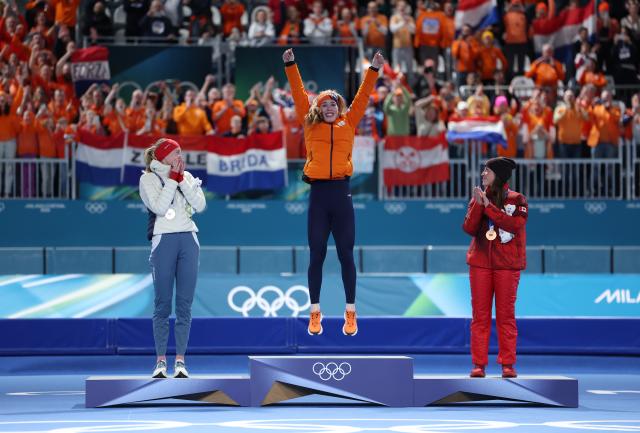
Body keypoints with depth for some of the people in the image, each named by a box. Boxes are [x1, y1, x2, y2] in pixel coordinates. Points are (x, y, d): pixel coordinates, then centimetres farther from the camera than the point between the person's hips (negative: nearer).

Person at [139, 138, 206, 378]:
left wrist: (182, 180, -3)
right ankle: (161, 360, -1)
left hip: (188, 241, 4)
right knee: (163, 304, -3)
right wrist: (172, 179, -8)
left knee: (185, 303, 0)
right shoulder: (148, 178, 2)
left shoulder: (187, 176, 14)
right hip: (163, 241, -4)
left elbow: (200, 205, 2)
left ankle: (180, 360, 1)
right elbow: (159, 207, -12)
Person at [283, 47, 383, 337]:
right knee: (316, 255, 4)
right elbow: (299, 95, 7)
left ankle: (350, 313, 8)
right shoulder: (311, 125, 10)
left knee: (346, 255, 3)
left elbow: (362, 96, 7)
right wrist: (290, 66, 1)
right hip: (318, 194, 0)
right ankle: (315, 313, 9)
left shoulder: (348, 124, 10)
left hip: (341, 193, 0)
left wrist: (374, 70, 0)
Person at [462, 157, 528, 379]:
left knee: (506, 314, -1)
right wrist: (478, 204, -14)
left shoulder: (517, 200, -1)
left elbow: (514, 224, -18)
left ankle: (508, 364, 4)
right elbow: (469, 228, -2)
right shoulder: (478, 198, 8)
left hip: (507, 264, -3)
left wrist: (488, 206, -18)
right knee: (480, 314, 1)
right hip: (480, 263, 3)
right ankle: (478, 364, 3)